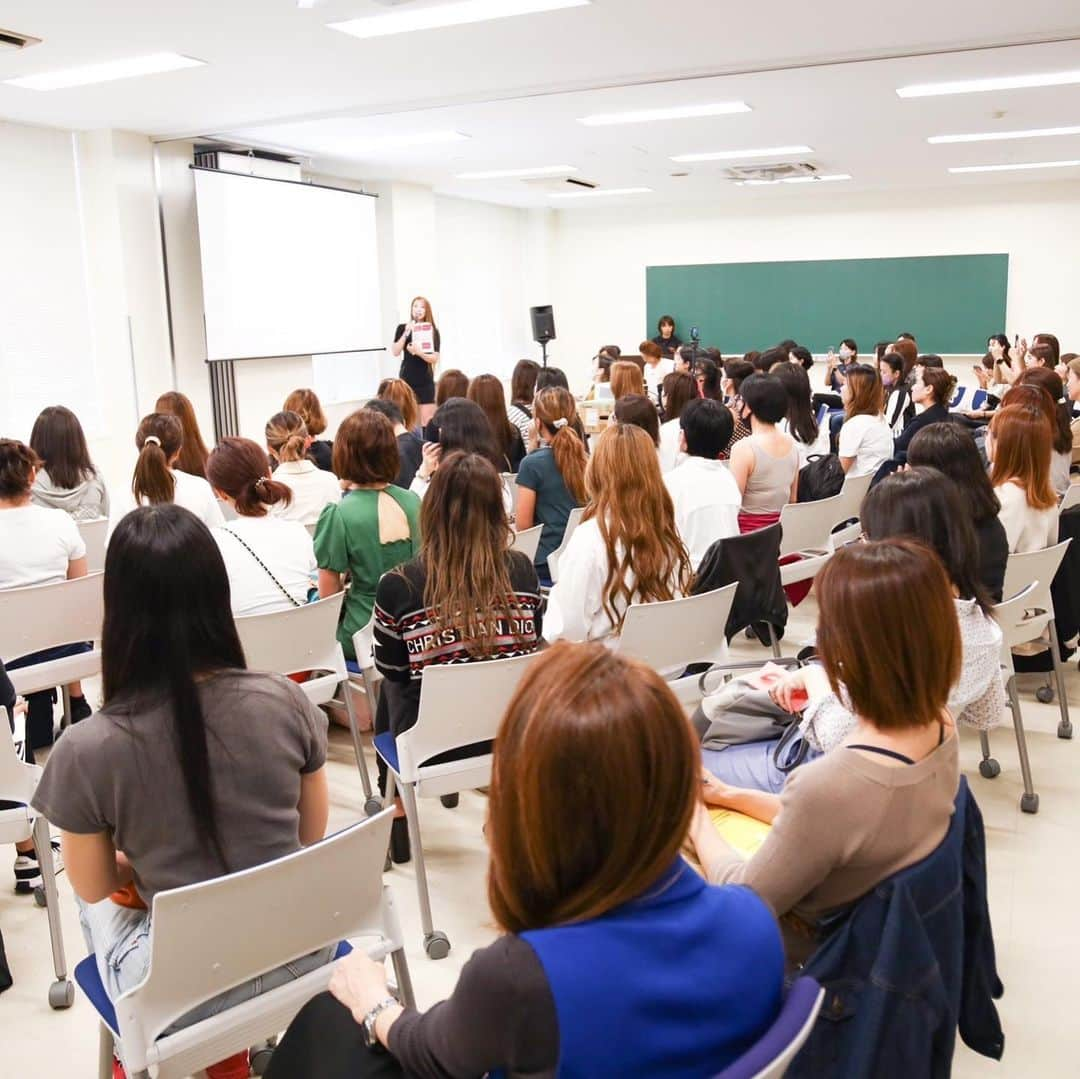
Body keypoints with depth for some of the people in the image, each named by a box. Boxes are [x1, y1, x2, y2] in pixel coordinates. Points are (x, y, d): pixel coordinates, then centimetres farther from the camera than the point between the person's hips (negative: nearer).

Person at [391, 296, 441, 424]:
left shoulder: (433, 331, 1)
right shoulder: (402, 328, 3)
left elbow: (435, 358, -6)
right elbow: (395, 352, -7)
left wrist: (419, 352, -23)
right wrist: (406, 334, -15)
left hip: (425, 381, -1)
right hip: (406, 379, 1)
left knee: (427, 421, -3)